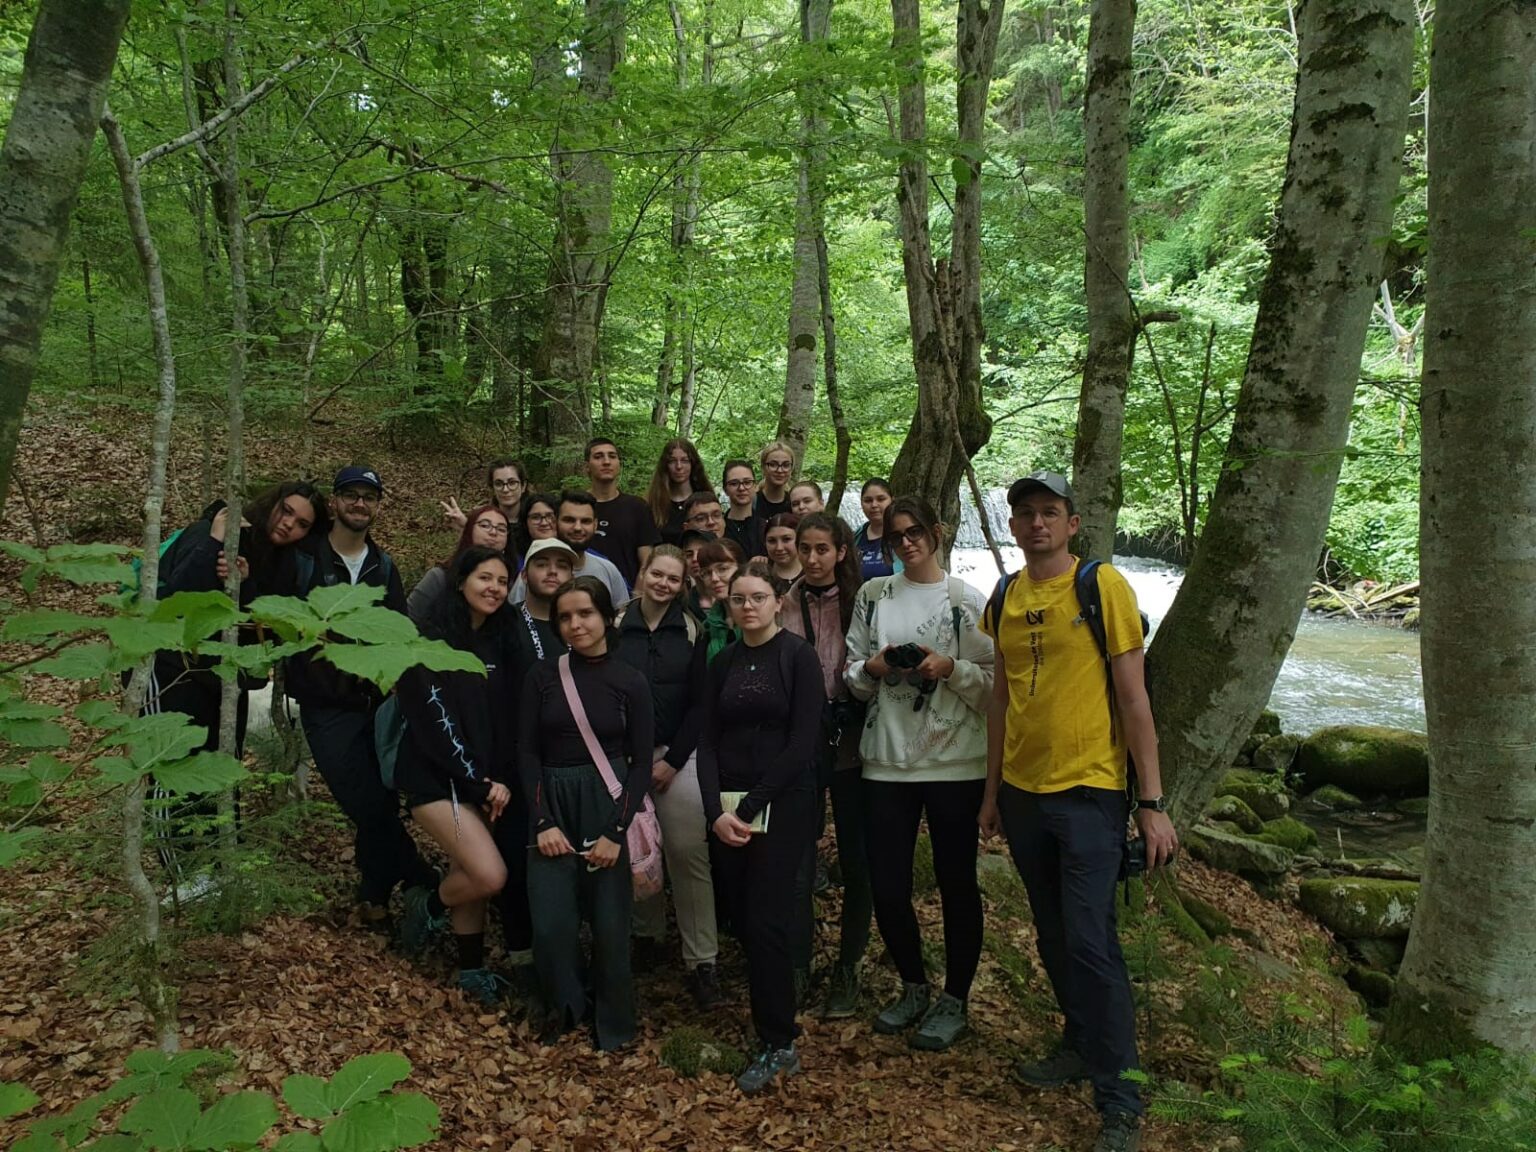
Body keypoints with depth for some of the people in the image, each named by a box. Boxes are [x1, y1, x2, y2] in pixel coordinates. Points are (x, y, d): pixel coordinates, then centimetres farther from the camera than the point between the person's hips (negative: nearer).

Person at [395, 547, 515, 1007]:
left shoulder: (496, 643, 8)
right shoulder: (433, 639, -12)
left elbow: (504, 721, 8)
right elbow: (435, 720, -15)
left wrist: (501, 779, -5)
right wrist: (478, 782, -13)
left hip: (481, 780, 6)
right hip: (435, 777, -6)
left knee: (470, 875, 10)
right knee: (490, 875, -15)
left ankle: (472, 970, 26)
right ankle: (427, 904, 13)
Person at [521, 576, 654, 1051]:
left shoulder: (630, 682, -1)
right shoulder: (542, 676, 1)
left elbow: (642, 762, -1)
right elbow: (527, 751, 1)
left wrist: (617, 831, -9)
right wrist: (543, 822, -8)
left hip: (608, 804, -1)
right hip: (553, 803, 1)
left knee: (610, 921, 1)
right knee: (551, 923, -5)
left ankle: (613, 1024, 25)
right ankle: (566, 1002, 24)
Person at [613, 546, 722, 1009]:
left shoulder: (691, 630, 2)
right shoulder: (617, 625, 2)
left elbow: (699, 702, 0)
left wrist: (672, 761, -6)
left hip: (678, 753, -1)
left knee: (689, 853, -7)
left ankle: (701, 961, -1)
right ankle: (647, 933, 28)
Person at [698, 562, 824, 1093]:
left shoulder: (798, 656, -4)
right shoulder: (722, 663, 11)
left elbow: (802, 742, -11)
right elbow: (708, 742, 6)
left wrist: (751, 806, -14)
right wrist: (717, 810, -10)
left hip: (781, 805, -5)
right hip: (726, 809, 5)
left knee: (765, 922, -7)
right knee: (742, 920, 5)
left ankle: (778, 1045, 5)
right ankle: (771, 1016, 25)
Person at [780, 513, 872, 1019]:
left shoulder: (861, 600, 2)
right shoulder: (785, 604, 3)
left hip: (850, 743, 0)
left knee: (856, 859, 8)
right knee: (797, 860, 2)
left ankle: (848, 968, 24)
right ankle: (796, 967, 17)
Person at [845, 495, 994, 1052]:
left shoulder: (965, 600, -1)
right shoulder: (873, 595, 8)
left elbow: (994, 681, -2)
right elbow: (852, 675, 11)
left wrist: (951, 668, -17)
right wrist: (874, 667, -9)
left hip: (955, 761, -3)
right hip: (887, 759, 3)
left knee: (956, 881, 8)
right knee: (887, 885, 7)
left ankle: (954, 1001, 25)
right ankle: (913, 988, 30)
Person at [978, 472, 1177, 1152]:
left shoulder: (1103, 586, -9)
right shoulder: (1004, 598, 6)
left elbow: (1133, 697, -9)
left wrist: (1152, 802, -11)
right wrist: (991, 792, 14)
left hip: (1088, 791, -5)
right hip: (1022, 791, 5)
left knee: (1092, 945, -5)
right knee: (1053, 936, 16)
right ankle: (1081, 1045, 36)